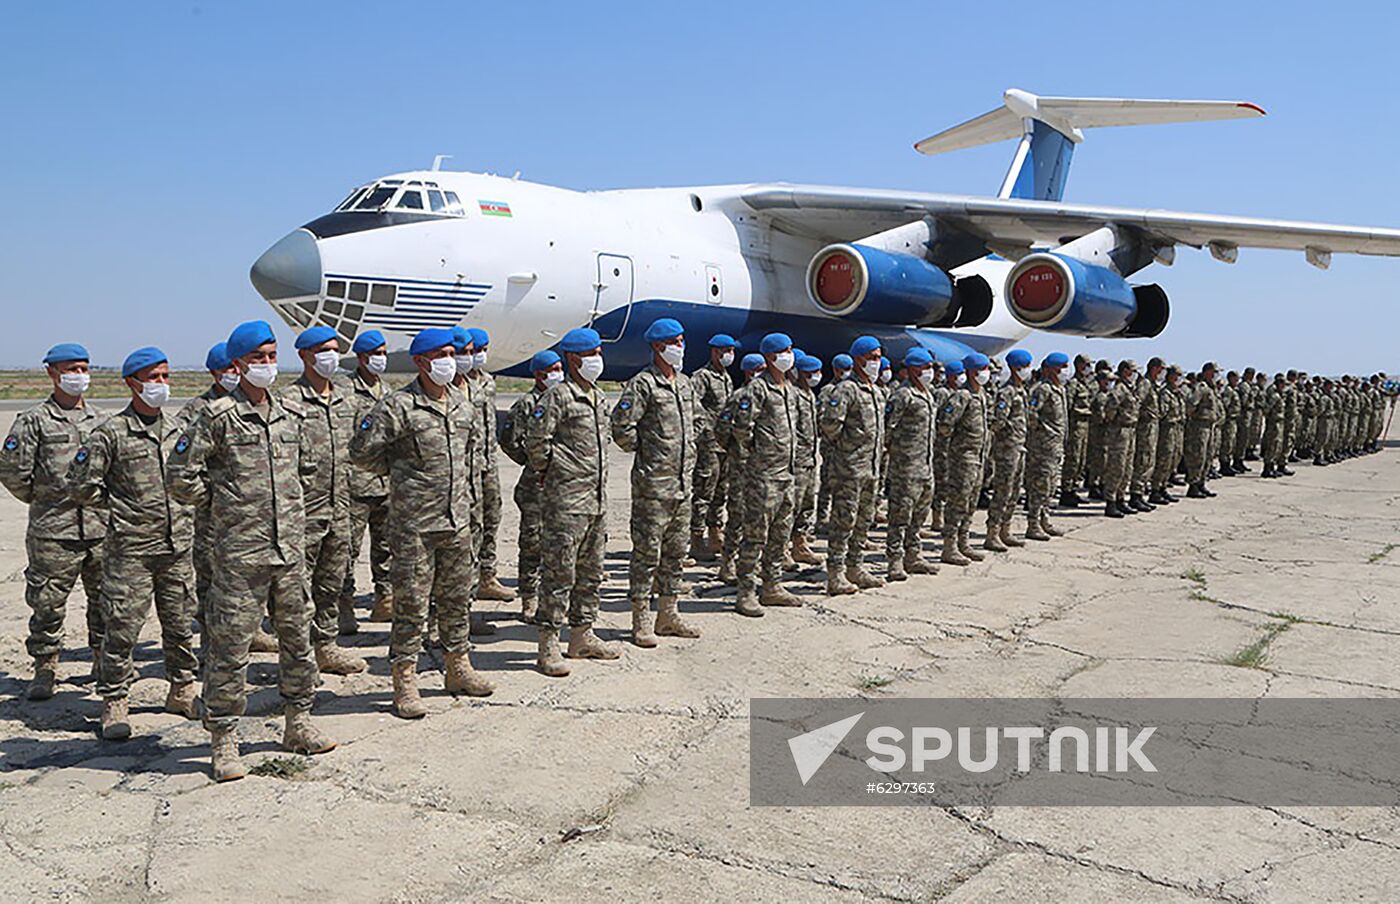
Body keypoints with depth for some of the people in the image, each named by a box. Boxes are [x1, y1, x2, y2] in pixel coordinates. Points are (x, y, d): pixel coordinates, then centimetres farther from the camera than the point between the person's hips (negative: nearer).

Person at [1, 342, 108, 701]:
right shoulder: (33, 420, -2)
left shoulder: (100, 420, 11)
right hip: (53, 533, -4)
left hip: (102, 527, 4)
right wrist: (42, 499, 3)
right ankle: (45, 669, 15)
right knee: (47, 603, 1)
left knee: (106, 599, 9)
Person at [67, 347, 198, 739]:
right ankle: (114, 705, 10)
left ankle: (181, 691, 27)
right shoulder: (111, 434, -7)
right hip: (131, 548, -5)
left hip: (179, 546, 5)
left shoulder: (179, 429, 9)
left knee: (181, 624, 12)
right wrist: (118, 501, 1)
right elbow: (81, 486, -6)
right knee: (122, 628, -1)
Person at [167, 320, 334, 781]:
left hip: (291, 548, 6)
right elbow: (179, 475, -5)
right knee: (230, 644, -1)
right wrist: (220, 502, 1)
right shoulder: (219, 416, -7)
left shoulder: (288, 415, 11)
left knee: (297, 637, 13)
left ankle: (299, 724, 27)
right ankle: (223, 740, 10)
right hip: (240, 552, -6)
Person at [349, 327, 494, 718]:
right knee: (412, 603, -1)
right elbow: (361, 451, -10)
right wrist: (400, 472, 0)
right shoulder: (398, 407, -12)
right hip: (414, 523, -6)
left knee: (457, 598, 15)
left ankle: (458, 669, 29)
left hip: (457, 519, 6)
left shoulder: (462, 405, 8)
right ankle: (404, 683, 8)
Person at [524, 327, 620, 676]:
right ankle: (548, 646, 1)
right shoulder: (558, 396, -11)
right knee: (560, 571, -5)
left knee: (591, 571, 14)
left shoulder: (599, 398, 15)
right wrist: (553, 468, -4)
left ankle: (582, 637, 25)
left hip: (597, 497, 9)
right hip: (567, 498, -8)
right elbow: (535, 442, -15)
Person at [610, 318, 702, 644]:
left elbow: (696, 419, 30)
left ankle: (669, 615, 23)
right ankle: (641, 620, 4)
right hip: (652, 482, -8)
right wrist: (643, 451, -7)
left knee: (675, 551, 13)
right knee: (647, 551, -3)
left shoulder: (685, 383, 14)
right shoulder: (643, 384, -11)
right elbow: (620, 425, -17)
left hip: (683, 481, 8)